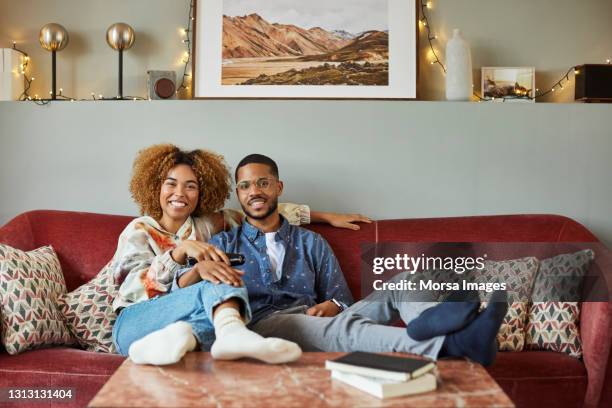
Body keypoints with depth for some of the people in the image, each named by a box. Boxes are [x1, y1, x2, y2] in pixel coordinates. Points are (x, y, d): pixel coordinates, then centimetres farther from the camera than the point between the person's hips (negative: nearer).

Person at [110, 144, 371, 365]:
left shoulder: (206, 225, 18)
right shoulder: (139, 230, 7)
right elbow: (135, 288, -9)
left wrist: (327, 217, 20)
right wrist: (181, 250, -23)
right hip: (134, 323, -3)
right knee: (219, 286, -34)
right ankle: (230, 331, -64)